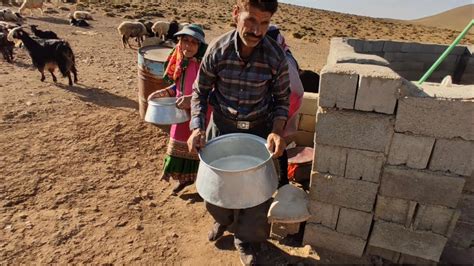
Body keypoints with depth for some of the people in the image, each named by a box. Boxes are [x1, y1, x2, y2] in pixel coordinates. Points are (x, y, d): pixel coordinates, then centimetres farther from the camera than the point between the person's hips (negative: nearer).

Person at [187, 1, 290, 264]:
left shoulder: (277, 56, -18)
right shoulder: (218, 50, -17)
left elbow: (282, 99, -5)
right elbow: (200, 91, -5)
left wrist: (277, 129, -23)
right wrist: (197, 127, -19)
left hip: (259, 129, -1)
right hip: (222, 125, 1)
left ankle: (247, 239, 35)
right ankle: (223, 218, 51)